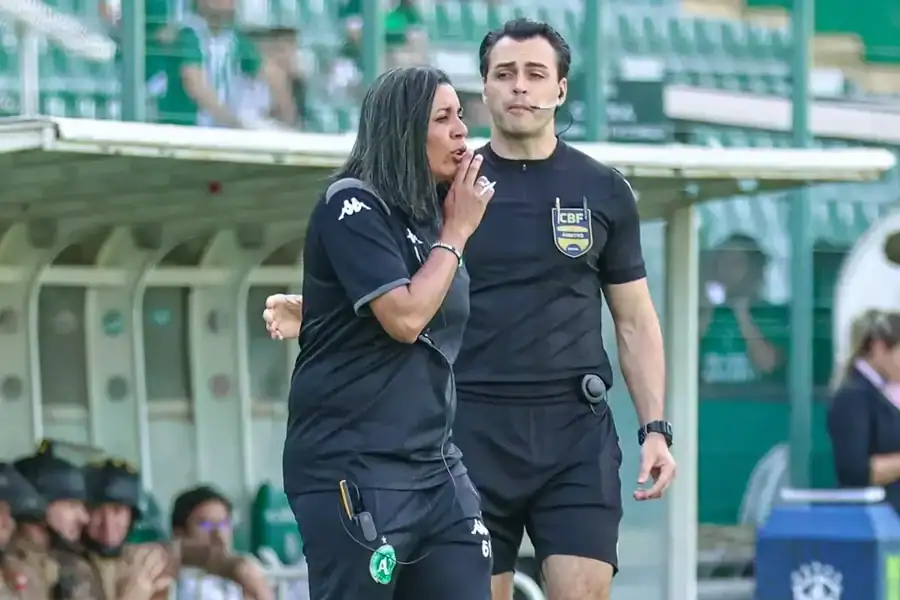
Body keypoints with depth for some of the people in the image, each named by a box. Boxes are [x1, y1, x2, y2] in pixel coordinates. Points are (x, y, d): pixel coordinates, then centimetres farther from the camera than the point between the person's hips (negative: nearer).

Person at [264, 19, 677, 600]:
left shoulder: (604, 191, 8)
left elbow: (635, 321, 12)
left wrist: (655, 427, 2)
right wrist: (313, 315, -8)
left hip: (576, 428, 0)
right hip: (473, 427, 0)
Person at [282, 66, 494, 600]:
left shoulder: (429, 215, 15)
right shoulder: (353, 206, -9)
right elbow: (404, 317, -17)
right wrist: (456, 232, -8)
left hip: (434, 465, 8)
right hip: (353, 467, -8)